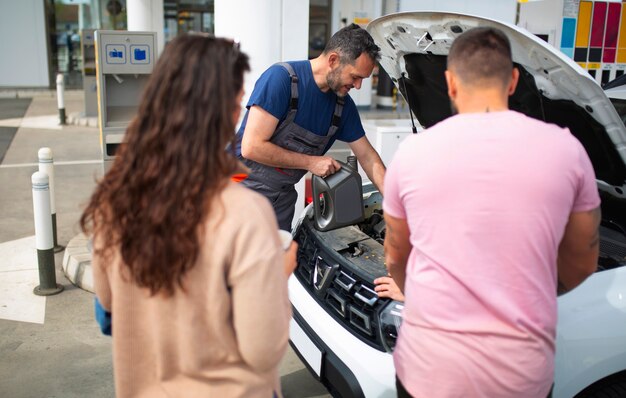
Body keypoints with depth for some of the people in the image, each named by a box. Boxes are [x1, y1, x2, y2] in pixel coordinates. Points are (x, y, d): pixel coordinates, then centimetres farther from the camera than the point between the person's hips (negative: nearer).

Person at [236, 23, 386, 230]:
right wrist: (311, 162, -17)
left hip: (283, 196, 6)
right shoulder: (280, 78, -19)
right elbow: (251, 147, -23)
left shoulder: (343, 104, 2)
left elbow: (367, 156, 10)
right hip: (246, 187, -6)